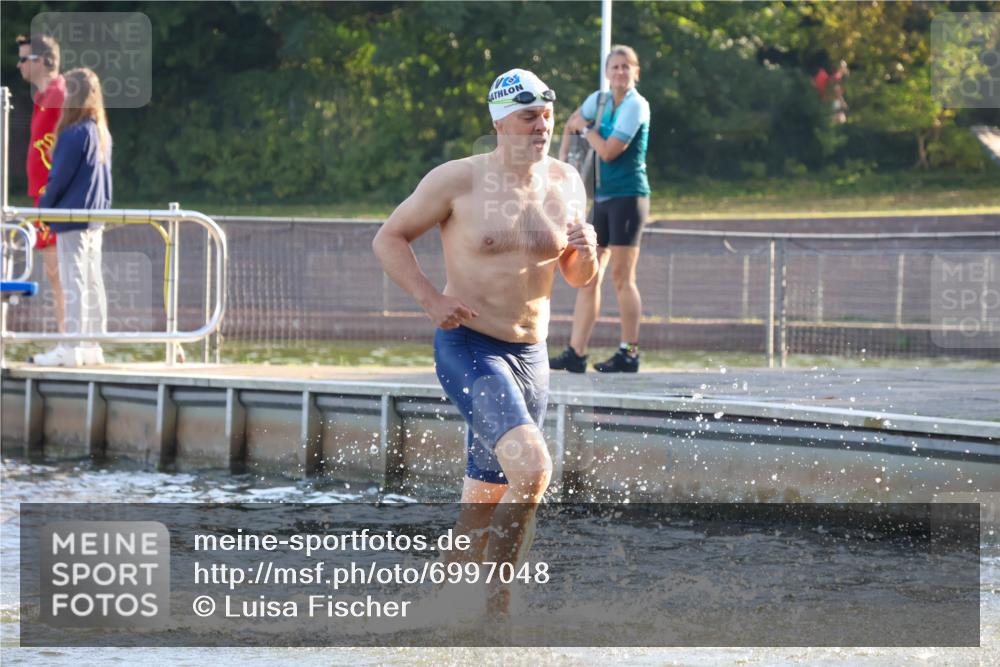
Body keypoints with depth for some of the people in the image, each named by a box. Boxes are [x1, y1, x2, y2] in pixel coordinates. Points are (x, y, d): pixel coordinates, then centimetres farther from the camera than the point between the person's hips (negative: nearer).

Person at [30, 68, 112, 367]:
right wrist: (103, 207, 18)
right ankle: (92, 347, 13)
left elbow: (60, 177, -14)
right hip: (95, 218, 9)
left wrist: (43, 207, -2)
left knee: (74, 282, -8)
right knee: (93, 283, 10)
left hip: (73, 218, -9)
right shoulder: (102, 134, 10)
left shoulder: (74, 134, -16)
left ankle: (70, 349, -8)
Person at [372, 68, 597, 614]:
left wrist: (587, 253, -8)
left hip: (530, 357, 6)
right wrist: (431, 299, -14)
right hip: (467, 348, -6)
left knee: (486, 502, 10)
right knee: (532, 467, -24)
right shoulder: (458, 180, -8)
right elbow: (388, 239, -1)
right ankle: (496, 600, -12)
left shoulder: (566, 184, 6)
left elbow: (578, 278, 16)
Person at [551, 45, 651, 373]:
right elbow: (572, 124, 29)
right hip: (603, 197, 7)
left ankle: (629, 353, 1)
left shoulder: (636, 106, -11)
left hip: (629, 196, -7)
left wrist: (587, 129, 1)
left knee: (622, 276, -6)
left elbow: (608, 151, -15)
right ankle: (575, 353, 4)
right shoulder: (600, 99, 10)